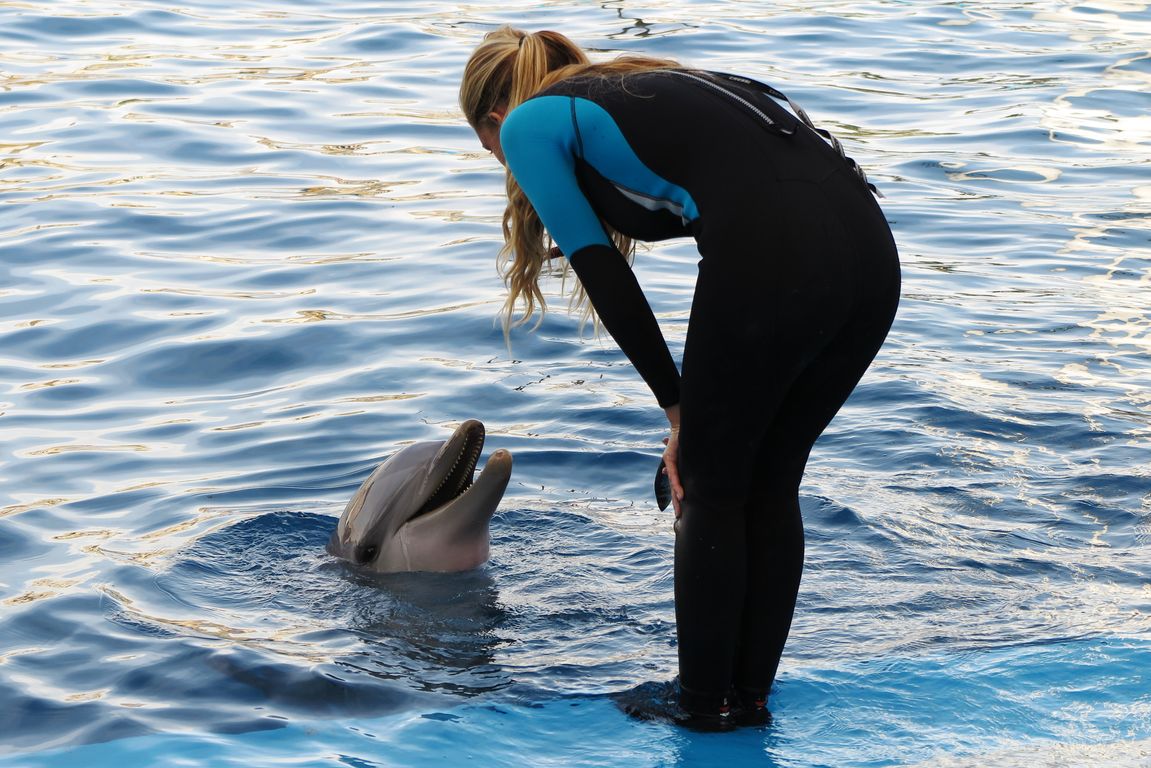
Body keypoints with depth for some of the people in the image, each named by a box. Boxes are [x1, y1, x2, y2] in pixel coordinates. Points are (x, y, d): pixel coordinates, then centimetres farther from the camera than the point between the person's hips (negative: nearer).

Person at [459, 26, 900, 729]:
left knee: (711, 489, 12)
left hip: (775, 257, -7)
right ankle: (753, 696, 30)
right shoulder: (642, 90, 36)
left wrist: (678, 406, 12)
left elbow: (605, 276, 6)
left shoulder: (529, 122, 15)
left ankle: (705, 705, 24)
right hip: (871, 244, 7)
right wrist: (700, 412, 28)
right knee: (772, 485, 21)